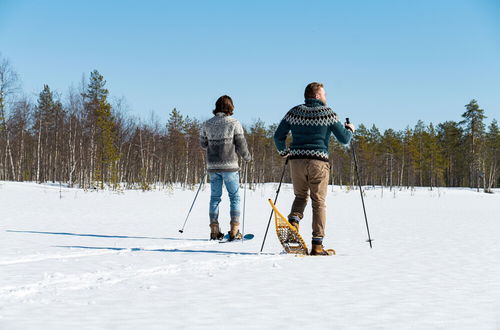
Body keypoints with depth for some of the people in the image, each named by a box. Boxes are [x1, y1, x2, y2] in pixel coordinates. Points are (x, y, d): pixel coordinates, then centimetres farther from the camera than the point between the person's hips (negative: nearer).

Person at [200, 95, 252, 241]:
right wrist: (247, 157, 12)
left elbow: (203, 144, 11)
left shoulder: (207, 124, 4)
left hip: (213, 166, 3)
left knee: (215, 197, 10)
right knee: (235, 197, 5)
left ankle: (214, 230, 8)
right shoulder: (234, 123, -7)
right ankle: (234, 231, 0)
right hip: (230, 165, -3)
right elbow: (241, 144, -6)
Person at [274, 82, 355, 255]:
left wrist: (283, 152, 27)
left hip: (296, 160, 3)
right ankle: (317, 245, 2)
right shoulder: (328, 113, 1)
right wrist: (350, 130, 24)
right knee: (319, 202, 4)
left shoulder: (294, 112, 9)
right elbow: (344, 139, 2)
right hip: (318, 161, -3)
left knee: (300, 196, 21)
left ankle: (294, 220, -10)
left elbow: (278, 136, 9)